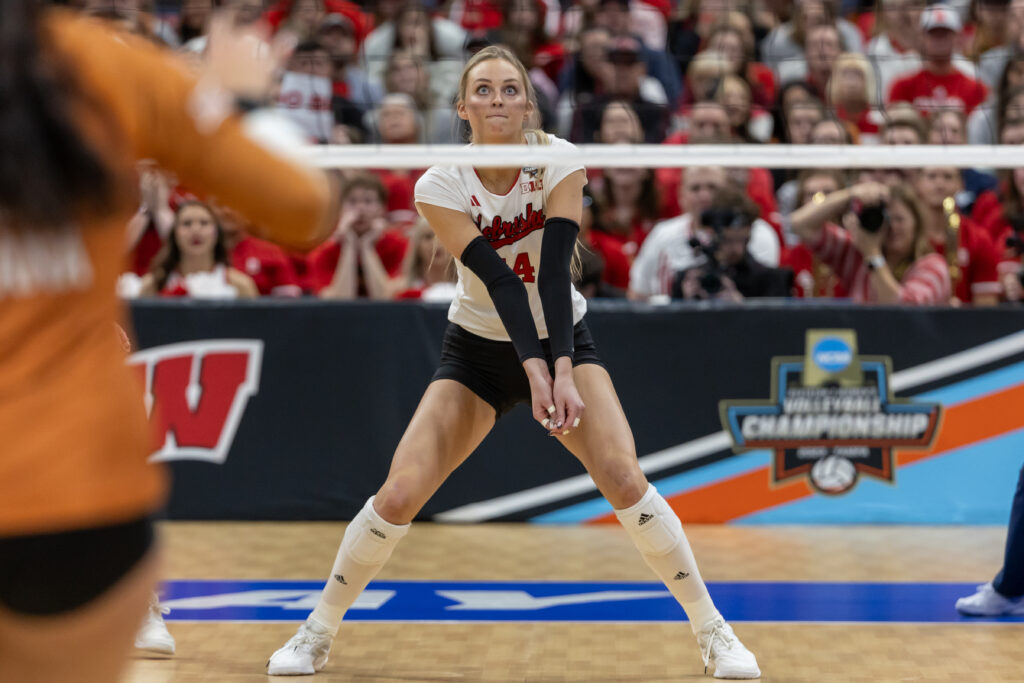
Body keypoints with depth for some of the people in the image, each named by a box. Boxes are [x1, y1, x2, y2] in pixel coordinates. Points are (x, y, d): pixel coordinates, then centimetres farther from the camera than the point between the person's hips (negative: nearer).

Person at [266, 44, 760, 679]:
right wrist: (534, 371, -38)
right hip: (478, 348, 0)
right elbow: (498, 280, -26)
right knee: (397, 496, -12)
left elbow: (553, 273, -25)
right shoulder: (440, 186, -17)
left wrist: (563, 372, -36)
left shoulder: (559, 162, -16)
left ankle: (713, 631, -7)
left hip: (564, 338, 0)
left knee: (625, 480, -20)